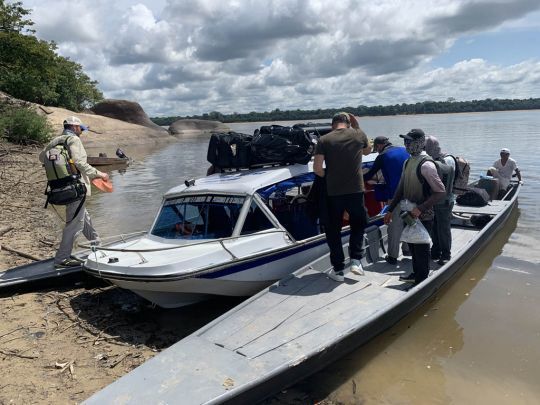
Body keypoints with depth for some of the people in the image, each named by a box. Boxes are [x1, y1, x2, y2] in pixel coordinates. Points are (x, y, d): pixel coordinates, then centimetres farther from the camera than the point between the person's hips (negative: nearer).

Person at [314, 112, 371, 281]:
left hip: (333, 192, -1)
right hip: (356, 190, 1)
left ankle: (338, 269, 15)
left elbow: (317, 168, -9)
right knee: (358, 225, 24)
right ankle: (356, 259, 14)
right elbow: (367, 151, 24)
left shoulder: (324, 140, -3)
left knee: (333, 230, 12)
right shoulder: (359, 134, 3)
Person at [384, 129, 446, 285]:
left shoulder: (426, 165, -19)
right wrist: (390, 210, 14)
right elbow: (401, 189, 15)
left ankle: (422, 282, 19)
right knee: (412, 245, 20)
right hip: (409, 214, 8)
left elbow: (440, 191, -22)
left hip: (423, 216, -8)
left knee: (421, 248, 4)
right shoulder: (408, 162, 7)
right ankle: (416, 274, 38)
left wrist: (420, 209, -25)